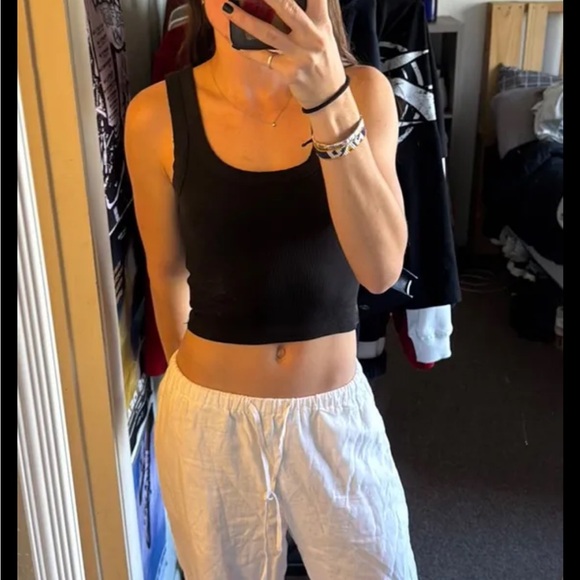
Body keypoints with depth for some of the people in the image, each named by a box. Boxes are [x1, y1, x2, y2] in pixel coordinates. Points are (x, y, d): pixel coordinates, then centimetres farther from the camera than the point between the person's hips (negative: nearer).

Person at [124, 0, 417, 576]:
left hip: (333, 411, 1)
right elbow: (166, 270, 3)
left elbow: (382, 268, -22)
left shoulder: (363, 91, -9)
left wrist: (330, 99, -33)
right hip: (209, 416, 0)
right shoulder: (157, 115, -11)